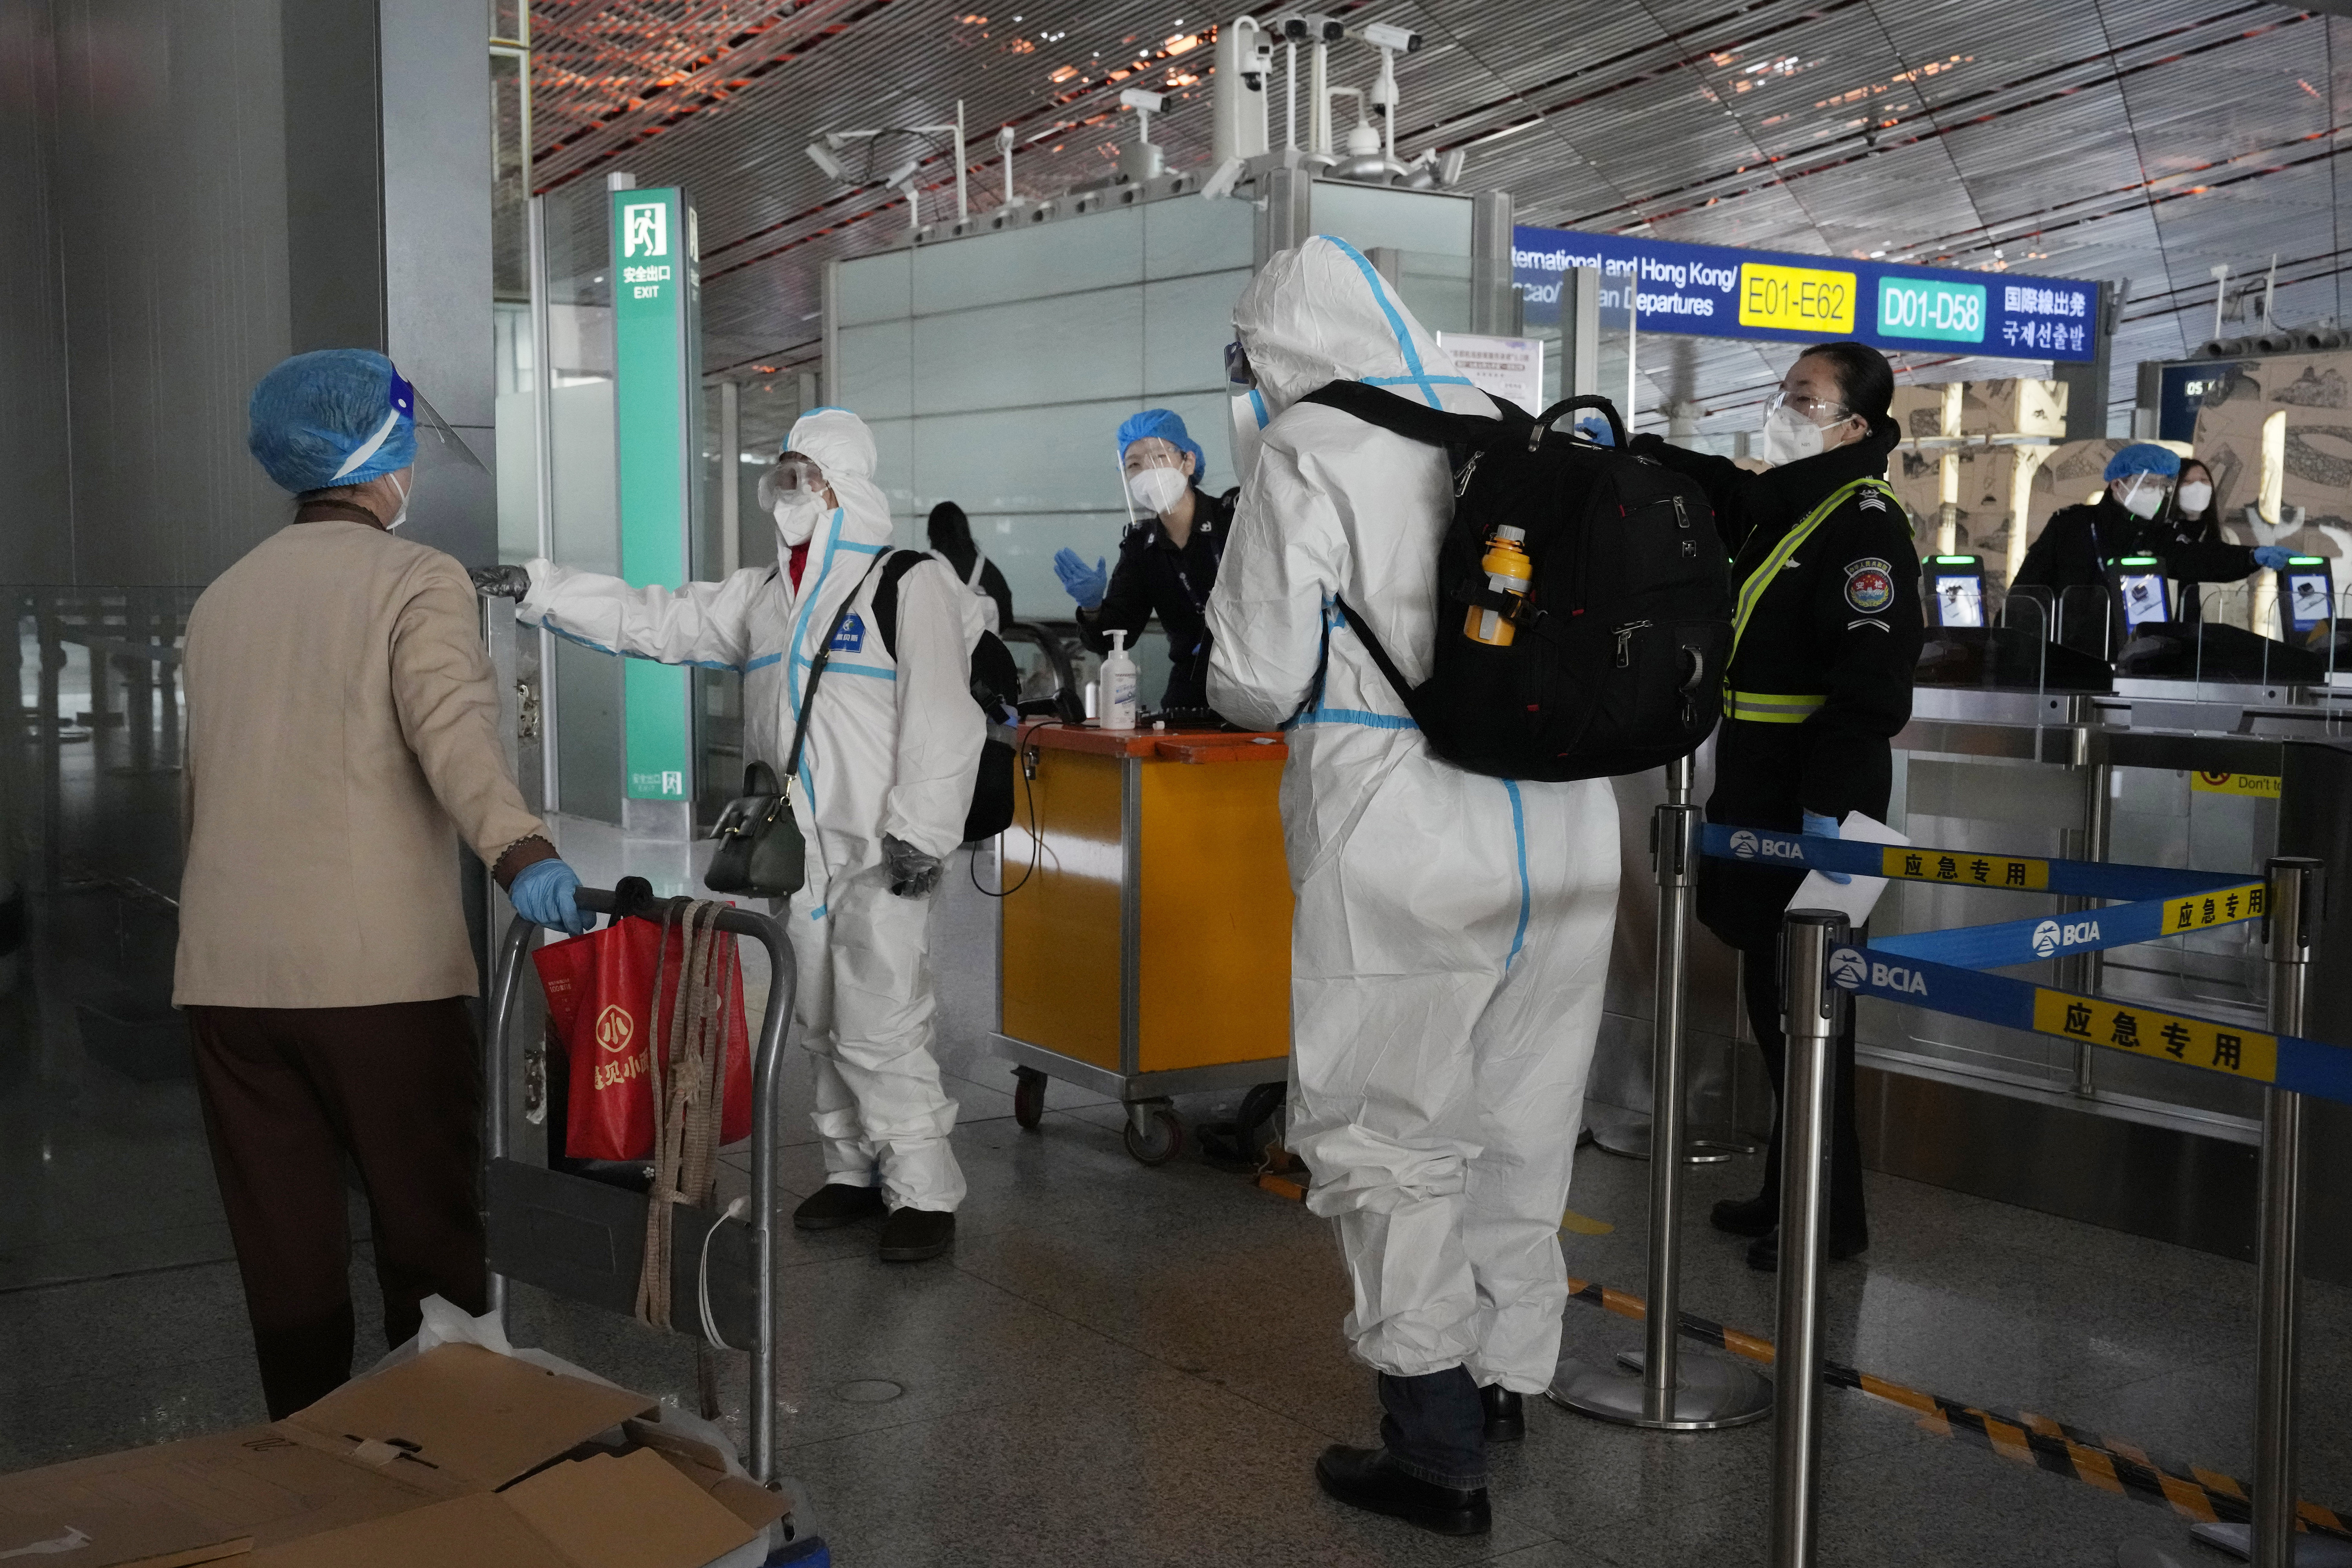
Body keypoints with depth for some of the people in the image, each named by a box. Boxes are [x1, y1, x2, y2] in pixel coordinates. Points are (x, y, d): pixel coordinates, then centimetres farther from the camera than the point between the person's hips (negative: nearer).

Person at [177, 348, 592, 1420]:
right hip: (381, 968, -6)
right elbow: (454, 730, -23)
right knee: (427, 1226, 4)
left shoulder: (220, 599, 16)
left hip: (227, 971, 6)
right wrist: (520, 853, -37)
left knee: (282, 1247, 10)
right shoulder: (418, 582, -3)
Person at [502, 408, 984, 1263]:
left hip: (880, 854, -7)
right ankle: (855, 1169, 28)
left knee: (880, 1031, -9)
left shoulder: (909, 584, -8)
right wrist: (537, 586, 5)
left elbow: (942, 719, -14)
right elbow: (652, 622, 12)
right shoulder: (762, 595, 15)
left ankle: (923, 1191, 3)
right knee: (821, 1026, 14)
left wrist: (920, 832, -18)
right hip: (800, 849, 8)